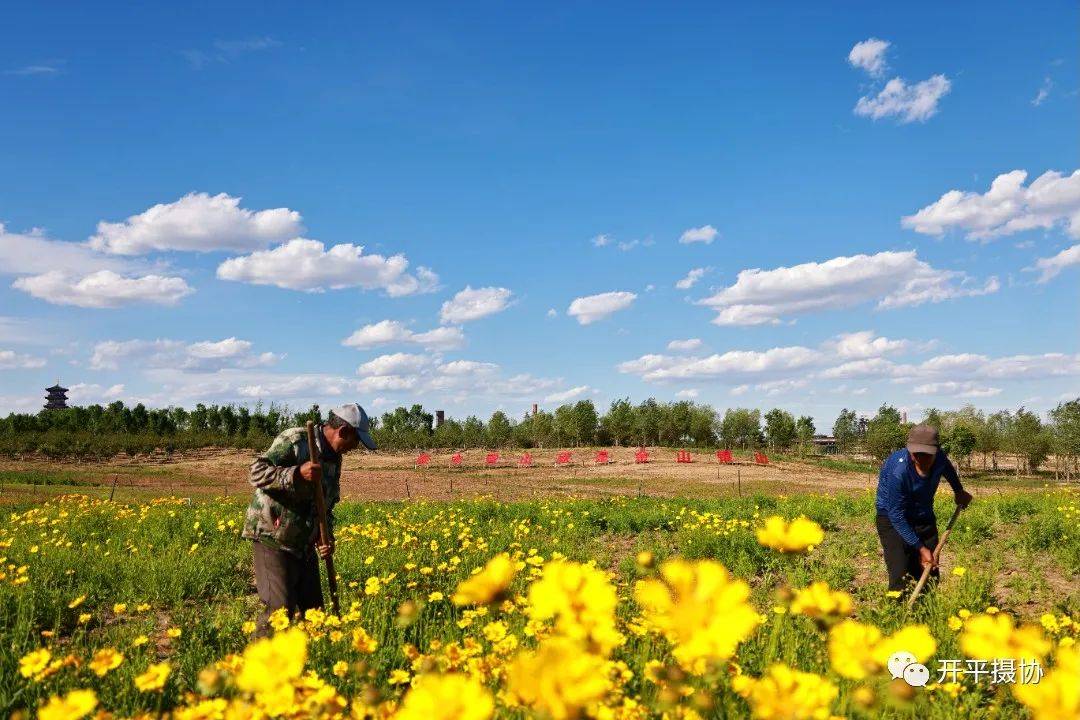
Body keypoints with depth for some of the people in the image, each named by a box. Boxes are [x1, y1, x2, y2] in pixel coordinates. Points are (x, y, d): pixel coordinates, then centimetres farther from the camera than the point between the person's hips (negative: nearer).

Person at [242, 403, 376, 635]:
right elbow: (256, 473, -20)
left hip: (303, 543, 8)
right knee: (280, 608, -13)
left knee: (313, 608, 10)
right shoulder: (295, 440, -13)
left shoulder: (335, 459, 12)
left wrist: (326, 538, 3)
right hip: (272, 537, -8)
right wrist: (297, 474, -31)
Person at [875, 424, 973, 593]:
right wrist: (920, 548, -23)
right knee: (900, 578, -18)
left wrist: (959, 491, 30)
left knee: (930, 575, 4)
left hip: (924, 517, 6)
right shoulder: (897, 470, -33)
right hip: (893, 518, -6)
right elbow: (897, 515, -25)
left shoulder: (939, 457, -15)